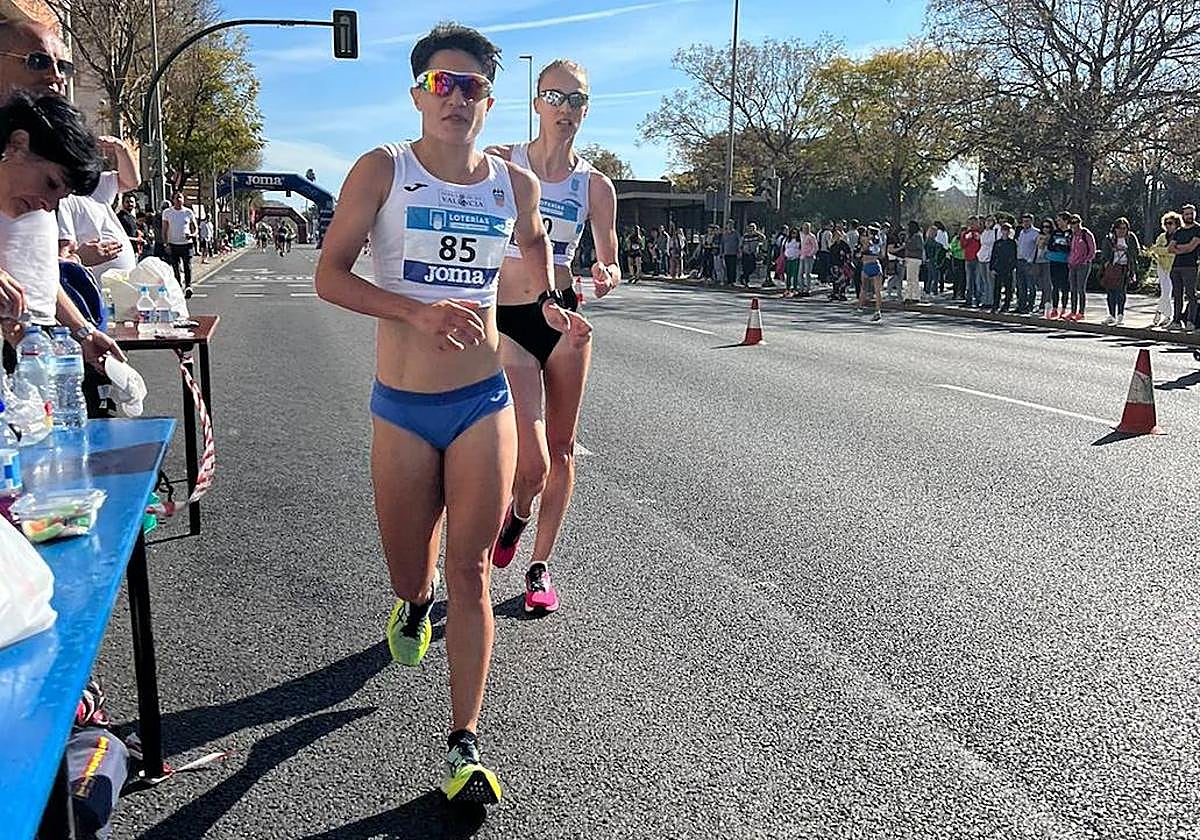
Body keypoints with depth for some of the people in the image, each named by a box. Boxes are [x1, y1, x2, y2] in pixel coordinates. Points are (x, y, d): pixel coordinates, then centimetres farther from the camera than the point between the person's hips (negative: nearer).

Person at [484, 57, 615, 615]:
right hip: (506, 322, -2)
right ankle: (516, 514, 26)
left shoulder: (595, 185, 3)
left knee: (560, 451, 8)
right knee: (531, 464, -12)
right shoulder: (500, 163, 0)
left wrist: (607, 277, -13)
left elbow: (610, 263, 10)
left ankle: (540, 567, 25)